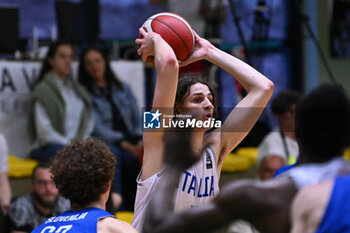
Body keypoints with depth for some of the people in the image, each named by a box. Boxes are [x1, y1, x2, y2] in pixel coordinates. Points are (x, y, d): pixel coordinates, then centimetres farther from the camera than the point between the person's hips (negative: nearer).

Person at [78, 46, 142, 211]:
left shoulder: (123, 88, 23)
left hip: (130, 140, 4)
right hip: (103, 143, -4)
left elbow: (138, 120, 17)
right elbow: (97, 128, -4)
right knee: (115, 154, -39)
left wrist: (140, 141, -5)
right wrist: (124, 144, -17)